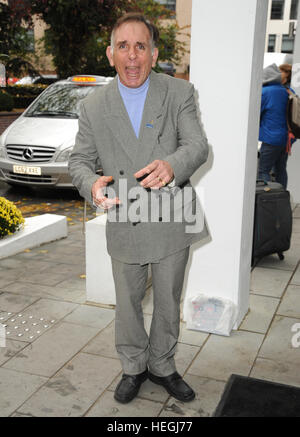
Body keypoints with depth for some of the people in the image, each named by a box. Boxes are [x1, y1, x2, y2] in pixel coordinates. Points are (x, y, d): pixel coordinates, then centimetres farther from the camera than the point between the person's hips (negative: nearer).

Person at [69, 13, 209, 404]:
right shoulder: (93, 107, -2)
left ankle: (163, 367, 41)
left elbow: (198, 146, -15)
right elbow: (80, 159, 2)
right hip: (124, 226, 1)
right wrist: (92, 184, -23)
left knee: (168, 303, 17)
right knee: (128, 304, 17)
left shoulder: (179, 93, -6)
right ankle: (134, 367, 42)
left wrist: (171, 165, -39)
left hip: (173, 224, 0)